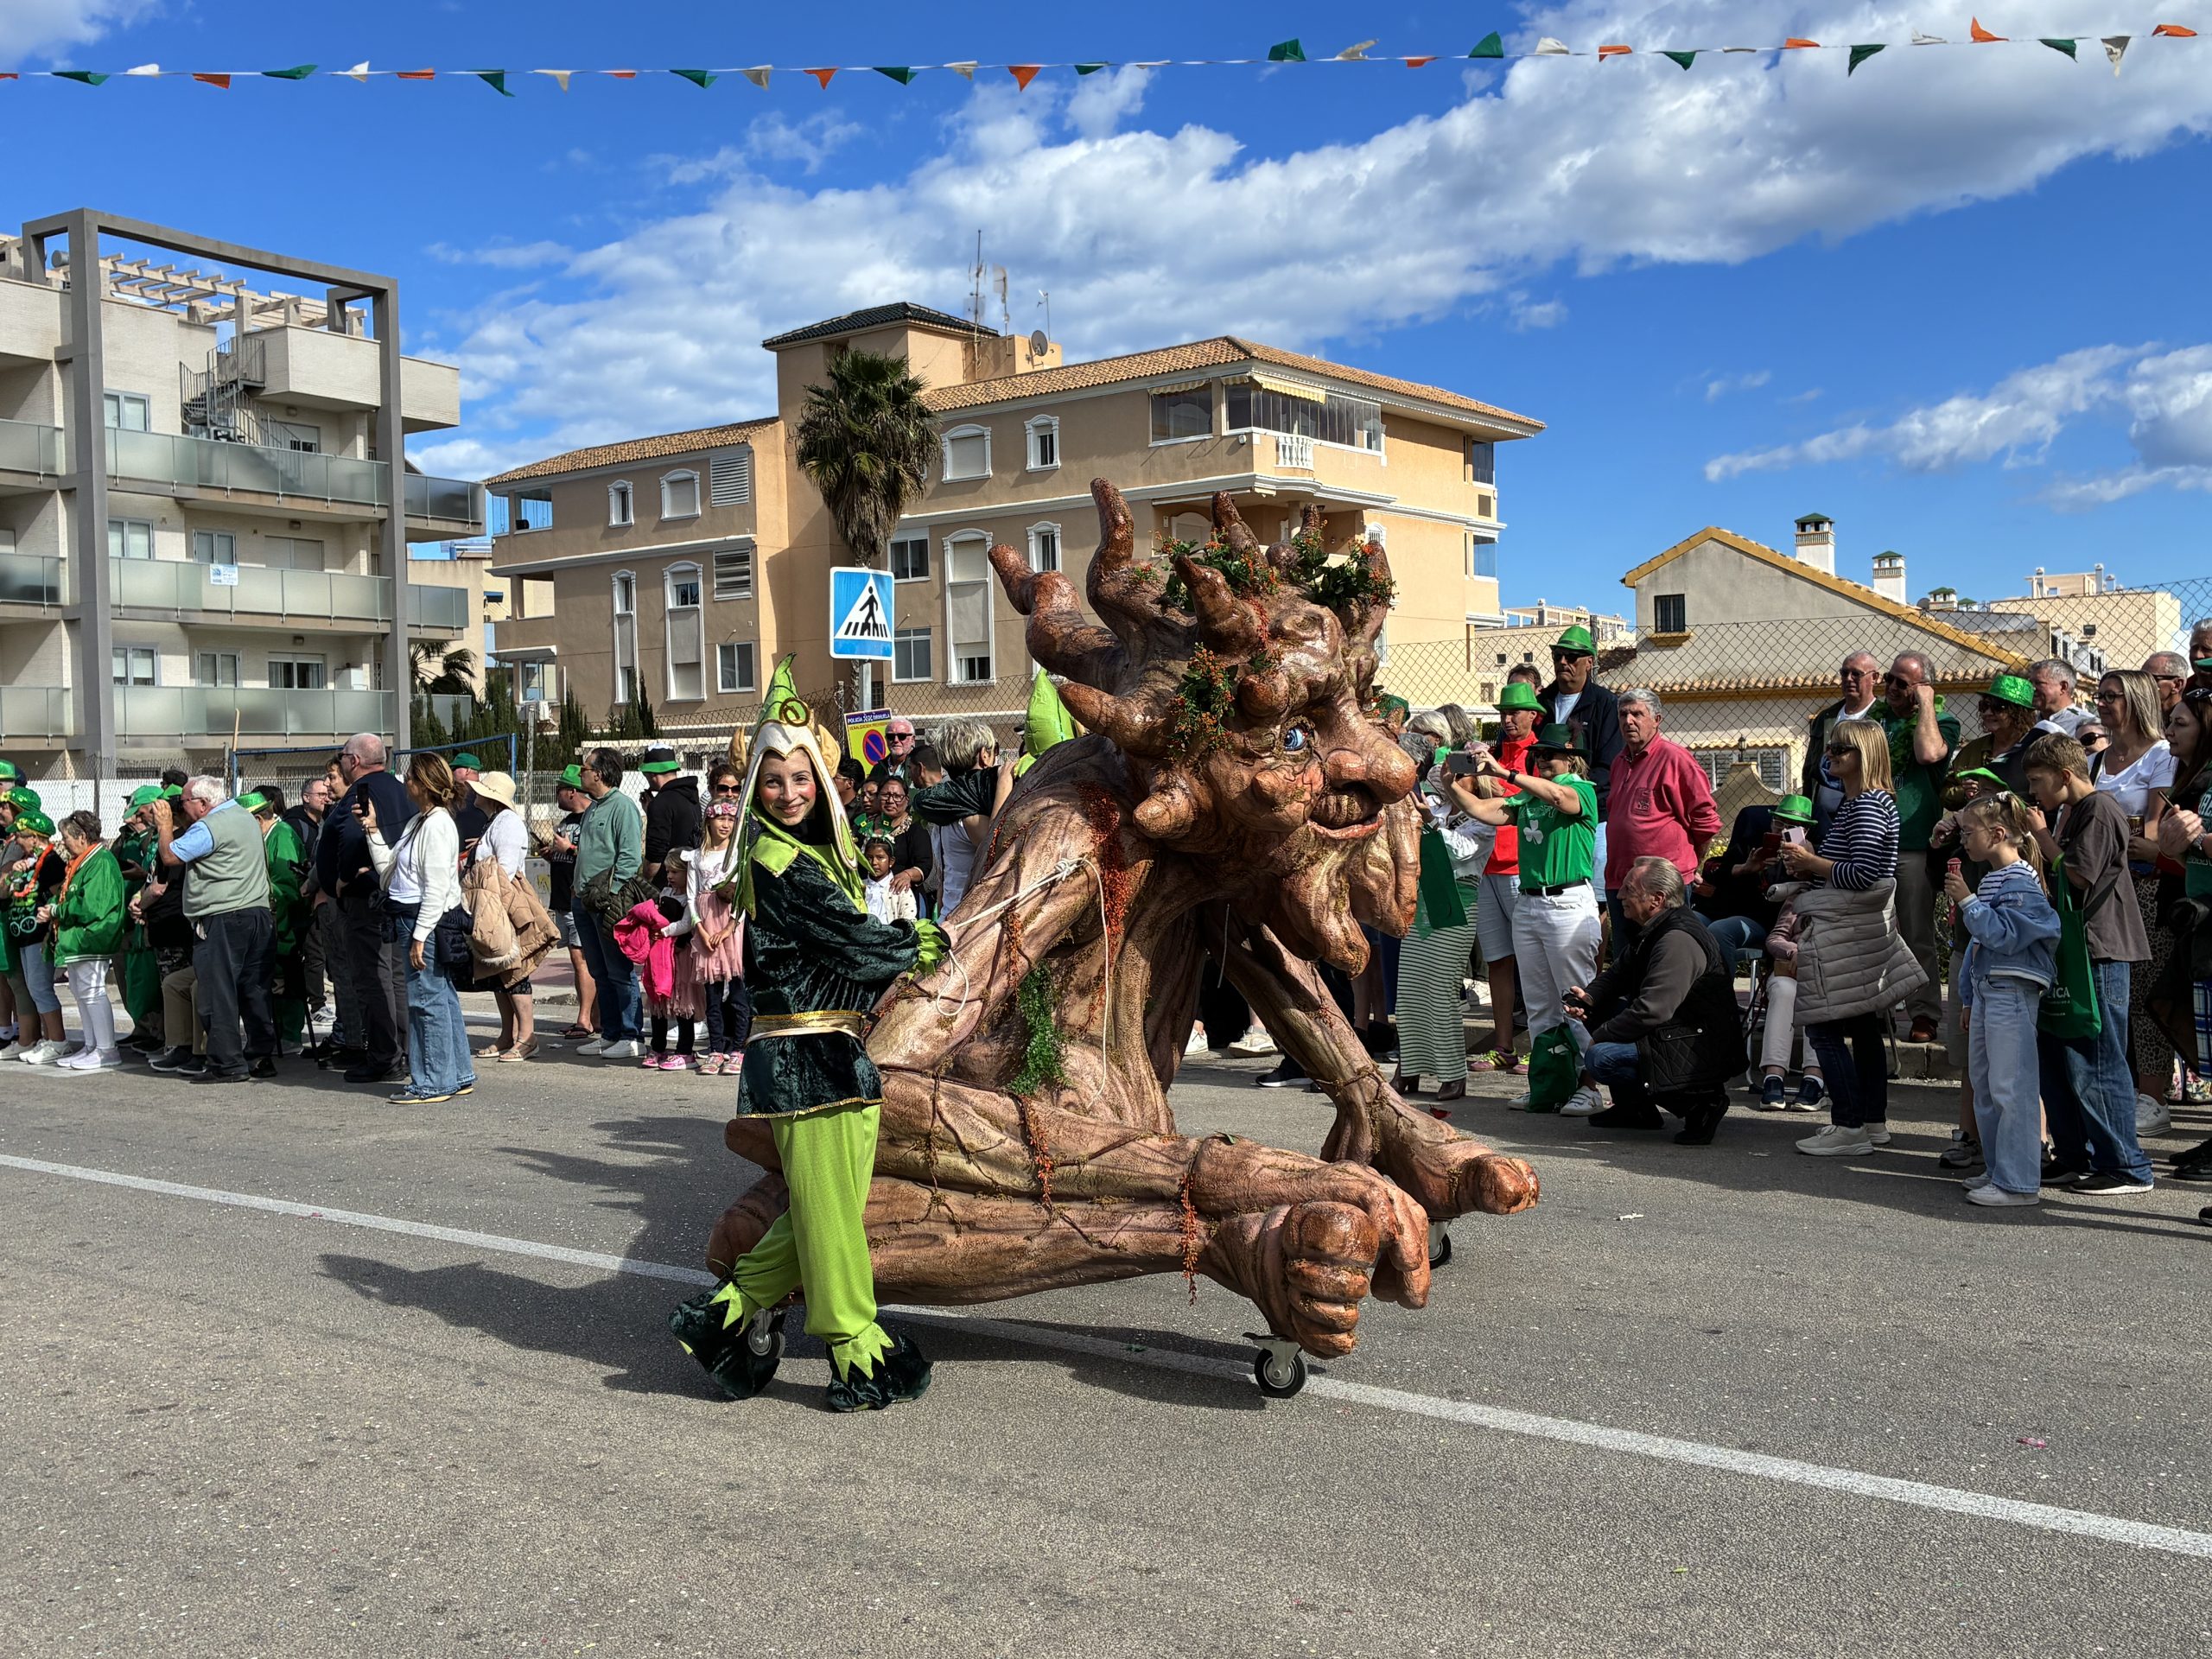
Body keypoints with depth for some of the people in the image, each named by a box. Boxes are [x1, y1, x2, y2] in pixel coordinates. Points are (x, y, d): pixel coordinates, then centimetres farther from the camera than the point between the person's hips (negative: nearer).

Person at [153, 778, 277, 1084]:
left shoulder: (208, 827, -12)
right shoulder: (247, 818, 15)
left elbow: (170, 856, -9)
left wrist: (165, 825, 8)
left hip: (222, 919, -8)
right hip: (259, 913, 9)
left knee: (218, 993, -3)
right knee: (255, 990, 10)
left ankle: (228, 1064, -3)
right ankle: (262, 1057, 13)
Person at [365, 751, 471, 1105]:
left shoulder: (437, 825, -15)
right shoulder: (417, 822, 16)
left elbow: (437, 888, -19)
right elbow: (389, 871, 16)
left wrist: (420, 935, -20)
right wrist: (373, 830, 11)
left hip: (427, 920, -10)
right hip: (411, 919, 10)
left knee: (426, 1000, -5)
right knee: (443, 998, 13)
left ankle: (432, 1083, 1)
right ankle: (457, 1076, 20)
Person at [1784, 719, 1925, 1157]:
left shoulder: (1866, 806, -16)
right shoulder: (1875, 801, 16)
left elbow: (1862, 874, -24)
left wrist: (1811, 862, -12)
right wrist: (1809, 865, 8)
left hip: (1845, 931, -11)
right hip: (1864, 926, 11)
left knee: (1823, 1027, -7)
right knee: (1864, 1026, 14)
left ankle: (1849, 1128, -5)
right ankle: (1874, 1121, 21)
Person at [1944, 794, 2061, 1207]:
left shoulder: (2021, 882, -13)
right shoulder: (1990, 880, 17)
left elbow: (2002, 935, -23)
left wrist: (1967, 901, -21)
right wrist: (1968, 998, 23)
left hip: (2012, 994, -11)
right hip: (1986, 990, 11)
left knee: (2011, 1088, -9)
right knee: (1985, 1087, 15)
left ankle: (2018, 1183, -6)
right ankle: (1997, 1169, 25)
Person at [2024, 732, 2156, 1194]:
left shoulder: (2100, 810, -12)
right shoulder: (2064, 812, 17)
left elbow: (2079, 876, -19)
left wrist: (2042, 836, -11)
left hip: (2101, 953, -10)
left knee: (2096, 1063, -7)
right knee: (2054, 1056, 12)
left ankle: (2126, 1167, 1)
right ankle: (2074, 1158, 21)